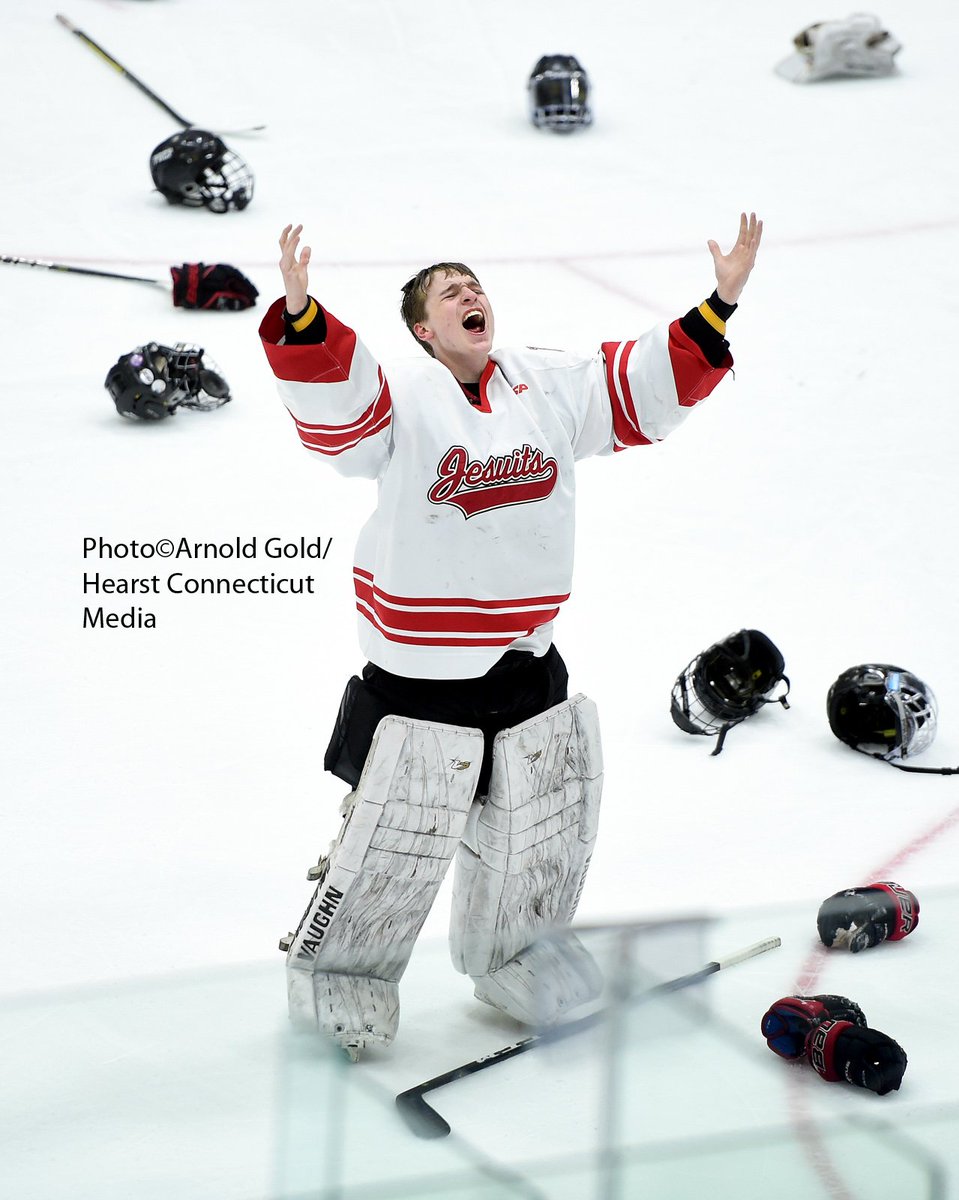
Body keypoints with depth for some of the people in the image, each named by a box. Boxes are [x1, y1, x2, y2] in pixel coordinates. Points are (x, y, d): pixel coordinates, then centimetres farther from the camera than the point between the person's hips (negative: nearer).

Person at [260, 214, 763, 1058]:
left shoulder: (552, 386, 6)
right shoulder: (400, 399, -11)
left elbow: (647, 388, 7)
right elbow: (331, 397, -29)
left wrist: (721, 304, -2)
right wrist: (300, 311, -47)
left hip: (527, 662, 6)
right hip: (419, 667, -5)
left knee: (534, 834, 17)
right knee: (397, 839, 0)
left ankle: (509, 964, 40)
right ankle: (336, 976, 21)